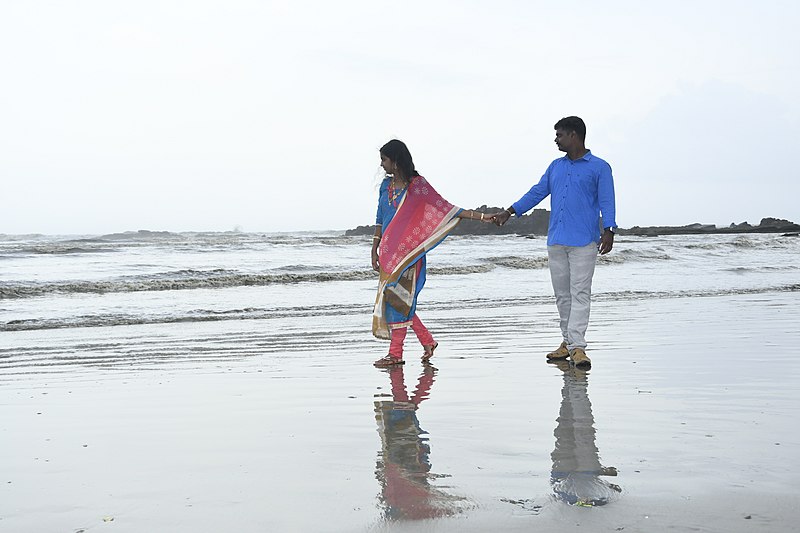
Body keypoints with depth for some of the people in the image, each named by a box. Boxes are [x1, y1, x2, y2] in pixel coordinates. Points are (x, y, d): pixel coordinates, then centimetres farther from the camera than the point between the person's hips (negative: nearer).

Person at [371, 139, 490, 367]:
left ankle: (395, 353, -3)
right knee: (391, 297, 4)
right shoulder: (386, 185, 12)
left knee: (398, 297, -9)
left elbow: (444, 208, -3)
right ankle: (427, 341, 18)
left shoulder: (418, 184, -4)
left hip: (408, 251, -6)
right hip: (389, 252, 6)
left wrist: (478, 216, -10)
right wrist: (375, 248, 14)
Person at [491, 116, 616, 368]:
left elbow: (606, 201, -5)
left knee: (580, 293, -10)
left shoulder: (599, 167, 2)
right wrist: (509, 212, 12)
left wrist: (608, 231, -17)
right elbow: (537, 192, 19)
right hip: (556, 241, 6)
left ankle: (577, 347, -13)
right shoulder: (556, 166, 19)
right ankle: (567, 342, 17)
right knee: (562, 294, 9)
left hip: (584, 242, -6)